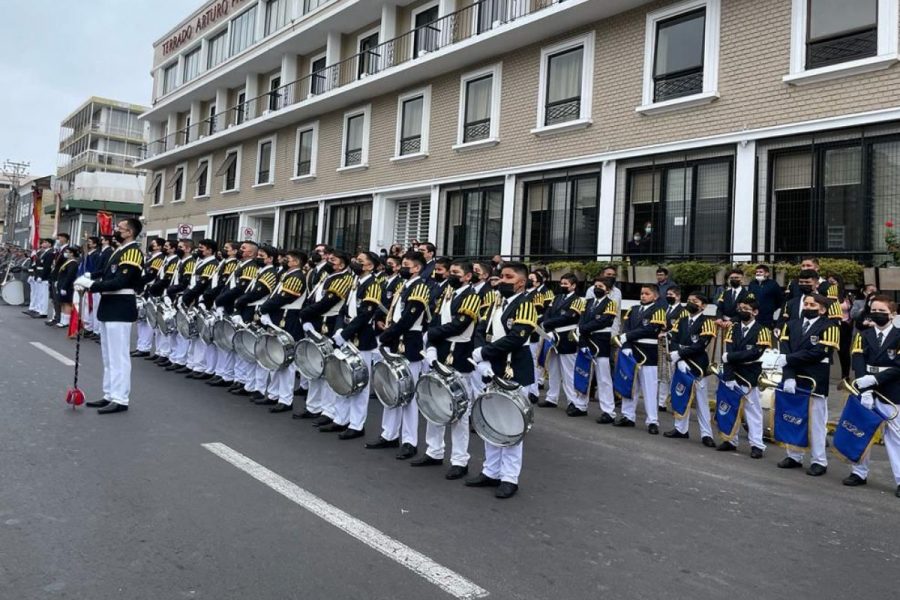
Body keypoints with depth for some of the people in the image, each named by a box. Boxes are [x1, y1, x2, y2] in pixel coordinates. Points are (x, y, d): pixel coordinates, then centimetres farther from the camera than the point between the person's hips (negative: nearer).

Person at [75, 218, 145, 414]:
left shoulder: (133, 251, -14)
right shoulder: (120, 250, 17)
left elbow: (120, 282, -22)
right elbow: (108, 275, 18)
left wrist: (90, 285, -19)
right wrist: (89, 278, 2)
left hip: (120, 308, -10)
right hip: (109, 306, 10)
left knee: (118, 356, -7)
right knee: (108, 356, 14)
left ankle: (120, 399, -2)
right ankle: (110, 395, 22)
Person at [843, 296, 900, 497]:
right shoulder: (863, 336, 6)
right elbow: (858, 364, -5)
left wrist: (873, 379, -21)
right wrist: (865, 390, -17)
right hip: (865, 391, 3)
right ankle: (859, 473, 21)